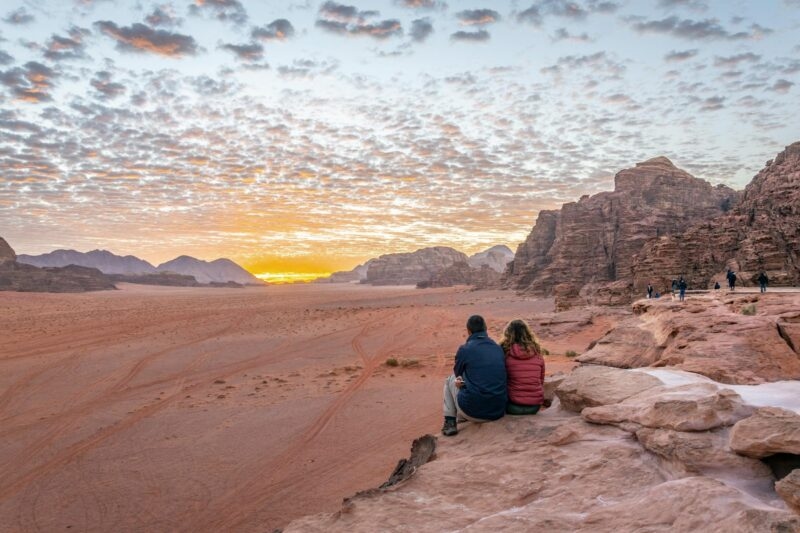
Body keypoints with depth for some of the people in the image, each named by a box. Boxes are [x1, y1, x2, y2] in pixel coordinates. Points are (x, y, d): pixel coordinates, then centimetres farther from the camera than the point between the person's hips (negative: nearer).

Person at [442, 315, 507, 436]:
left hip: (473, 412, -5)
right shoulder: (498, 348, 7)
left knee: (450, 380, 21)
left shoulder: (465, 349, -6)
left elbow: (457, 373, 13)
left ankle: (450, 422, 19)